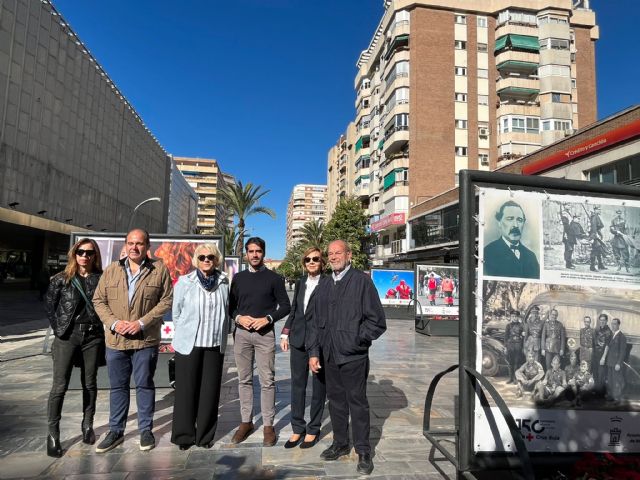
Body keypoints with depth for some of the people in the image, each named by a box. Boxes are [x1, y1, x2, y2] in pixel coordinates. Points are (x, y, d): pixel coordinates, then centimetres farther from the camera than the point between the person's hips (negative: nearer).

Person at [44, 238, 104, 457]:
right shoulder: (62, 278, 0)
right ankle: (53, 433, 10)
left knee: (90, 383, 11)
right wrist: (58, 328, 2)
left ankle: (87, 424, 26)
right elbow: (49, 304, 7)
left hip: (93, 336, 1)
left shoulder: (101, 279, 0)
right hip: (67, 336, -1)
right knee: (59, 386, 0)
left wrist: (100, 325, -6)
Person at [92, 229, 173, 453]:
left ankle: (145, 430, 24)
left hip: (146, 340, -3)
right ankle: (116, 431, 29)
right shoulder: (112, 270, 6)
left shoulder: (159, 270, -2)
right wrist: (114, 322, -10)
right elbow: (99, 300, 6)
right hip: (115, 340, 3)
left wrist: (142, 322, -14)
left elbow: (166, 300, -6)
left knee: (145, 385, 8)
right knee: (118, 386, 14)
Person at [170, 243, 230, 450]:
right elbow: (176, 312, 4)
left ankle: (205, 435, 23)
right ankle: (184, 435, 23)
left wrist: (223, 333, 9)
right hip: (189, 344, -2)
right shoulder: (184, 282, -3)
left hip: (215, 344, 2)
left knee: (210, 391, 8)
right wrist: (183, 334, 7)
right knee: (187, 390, 6)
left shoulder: (223, 282, 3)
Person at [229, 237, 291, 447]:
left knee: (267, 380, -1)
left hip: (265, 334, -3)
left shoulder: (274, 278, 1)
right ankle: (246, 422, 21)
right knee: (244, 379, 10)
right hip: (241, 333, 3)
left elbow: (285, 306, 1)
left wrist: (267, 319, -13)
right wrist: (239, 318, -7)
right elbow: (231, 306, 13)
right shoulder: (238, 278, 10)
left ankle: (268, 425, 9)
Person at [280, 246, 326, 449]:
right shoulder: (300, 283, 11)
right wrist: (285, 334, 10)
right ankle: (297, 428, 23)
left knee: (319, 387, 8)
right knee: (297, 385, 10)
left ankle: (313, 429, 22)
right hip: (298, 340, 5)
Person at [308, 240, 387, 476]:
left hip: (353, 356, -5)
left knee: (357, 403, 5)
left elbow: (377, 321, -8)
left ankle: (363, 452, 20)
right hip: (329, 356, 6)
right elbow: (315, 321, 11)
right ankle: (340, 444, 33)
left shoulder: (362, 281, -7)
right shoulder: (324, 284, 11)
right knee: (335, 401, 17)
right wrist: (313, 352, 7)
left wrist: (357, 340, -8)